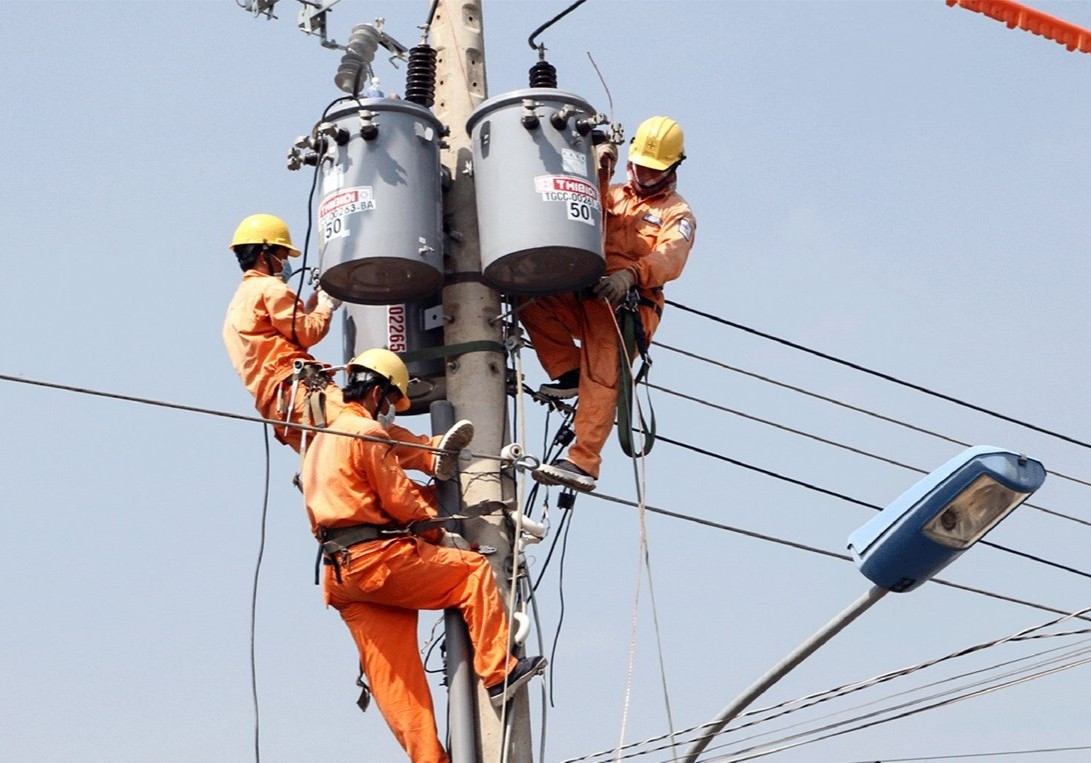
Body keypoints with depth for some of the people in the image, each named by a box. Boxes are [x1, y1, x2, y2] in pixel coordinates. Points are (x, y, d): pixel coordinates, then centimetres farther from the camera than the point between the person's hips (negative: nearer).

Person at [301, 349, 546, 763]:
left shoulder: (321, 439, 23)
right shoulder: (366, 431, -7)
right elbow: (399, 500, -10)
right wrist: (440, 533, 6)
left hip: (341, 570, 9)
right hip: (376, 557, -9)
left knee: (391, 674, 6)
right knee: (473, 569, 2)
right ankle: (499, 672, -2)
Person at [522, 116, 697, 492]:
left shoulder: (677, 214, 11)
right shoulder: (614, 196, 27)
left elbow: (670, 259, -10)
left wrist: (631, 273, -30)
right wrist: (597, 173, -10)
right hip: (583, 297, 5)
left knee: (601, 380, -23)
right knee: (530, 302, -20)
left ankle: (583, 463, -30)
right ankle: (570, 372, -10)